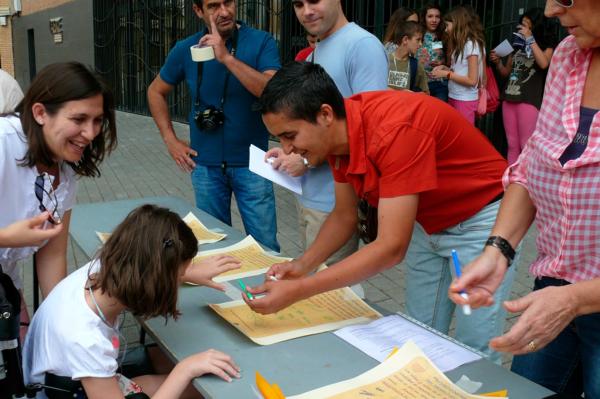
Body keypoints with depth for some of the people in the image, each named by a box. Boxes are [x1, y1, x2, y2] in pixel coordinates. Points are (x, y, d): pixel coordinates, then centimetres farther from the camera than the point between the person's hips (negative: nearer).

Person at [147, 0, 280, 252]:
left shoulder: (261, 42, -9)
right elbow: (156, 92, 14)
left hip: (250, 163, -2)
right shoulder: (186, 49, 0)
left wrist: (227, 57, -30)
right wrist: (170, 140, 5)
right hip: (205, 165, 3)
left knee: (265, 247, 2)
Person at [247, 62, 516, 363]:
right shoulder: (338, 133, -10)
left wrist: (298, 290, -35)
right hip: (428, 223, 7)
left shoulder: (395, 129, -35)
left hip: (480, 221, -7)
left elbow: (391, 247, -36)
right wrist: (302, 265, -13)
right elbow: (344, 215, 4)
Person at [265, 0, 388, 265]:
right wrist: (291, 152, 5)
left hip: (335, 201, -8)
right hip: (308, 195, 9)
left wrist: (308, 159, -18)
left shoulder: (363, 45, -15)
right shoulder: (313, 56, 13)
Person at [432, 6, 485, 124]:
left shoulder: (471, 44, -14)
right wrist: (445, 68, 3)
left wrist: (446, 74, -14)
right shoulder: (460, 44, 12)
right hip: (453, 98, 7)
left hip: (465, 101, -7)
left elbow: (472, 80, -18)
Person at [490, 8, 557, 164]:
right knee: (512, 145, 10)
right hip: (509, 98, 6)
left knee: (527, 146, -5)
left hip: (529, 100, -6)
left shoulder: (547, 45, 0)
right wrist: (497, 62, 1)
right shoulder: (518, 44, 16)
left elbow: (544, 64, -22)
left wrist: (530, 39, -18)